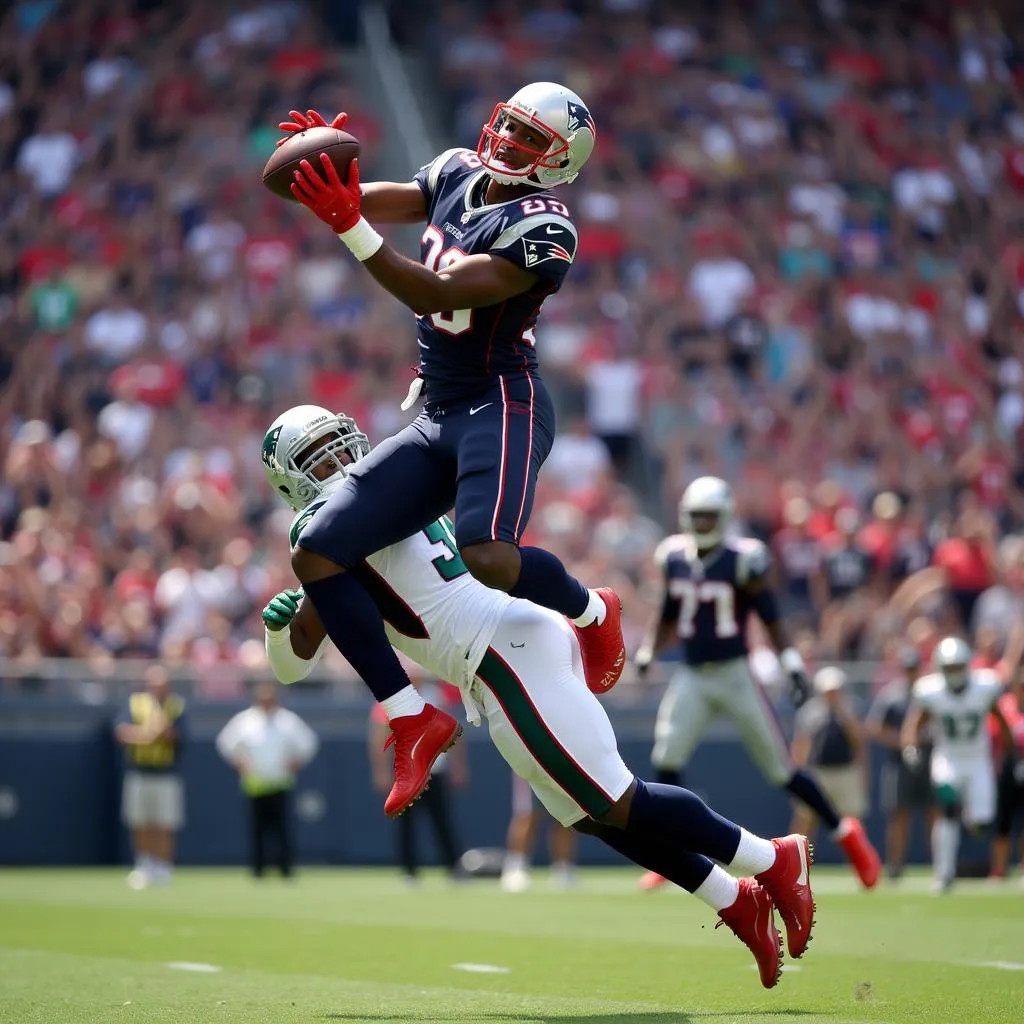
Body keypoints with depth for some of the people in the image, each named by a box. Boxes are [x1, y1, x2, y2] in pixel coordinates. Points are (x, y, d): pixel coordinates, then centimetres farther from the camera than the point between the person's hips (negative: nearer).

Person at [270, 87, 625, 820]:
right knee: (318, 556, -2)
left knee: (488, 555, -33)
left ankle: (592, 611, 3)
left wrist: (351, 229, -34)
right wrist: (326, 162, -6)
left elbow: (438, 294, -25)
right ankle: (415, 719, 3)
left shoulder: (541, 228, -16)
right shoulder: (457, 175, 10)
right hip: (438, 419, 8)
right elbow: (380, 202, 17)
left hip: (504, 404, -8)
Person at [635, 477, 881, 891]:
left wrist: (792, 666, -13)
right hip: (690, 678, 4)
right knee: (666, 759, -11)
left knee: (780, 767, 0)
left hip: (734, 676, -4)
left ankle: (845, 833, 17)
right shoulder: (675, 559, 5)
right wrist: (647, 652, 6)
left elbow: (772, 621, -6)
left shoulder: (741, 561, -10)